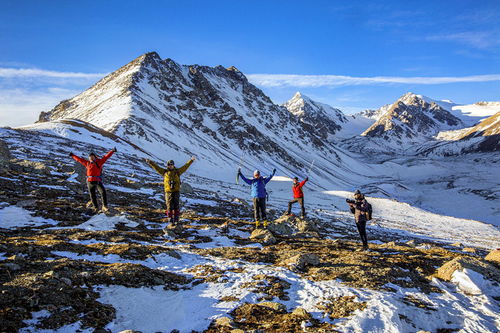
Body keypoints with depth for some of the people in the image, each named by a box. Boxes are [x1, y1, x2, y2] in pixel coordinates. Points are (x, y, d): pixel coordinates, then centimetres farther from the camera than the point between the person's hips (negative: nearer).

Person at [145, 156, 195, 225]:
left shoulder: (177, 171, 10)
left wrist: (191, 160, 9)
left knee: (176, 206, 1)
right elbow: (156, 167, 10)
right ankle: (171, 221, 3)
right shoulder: (164, 172, 9)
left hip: (176, 191, 1)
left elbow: (185, 166, 11)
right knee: (169, 207, -1)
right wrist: (150, 162, 6)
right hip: (168, 192, 0)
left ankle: (176, 220, 8)